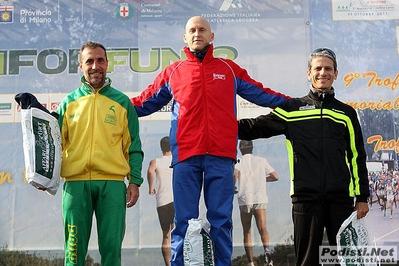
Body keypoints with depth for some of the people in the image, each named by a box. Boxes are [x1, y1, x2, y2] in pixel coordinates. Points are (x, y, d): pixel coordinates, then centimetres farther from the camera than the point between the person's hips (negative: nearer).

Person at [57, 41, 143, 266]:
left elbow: (133, 146, 9)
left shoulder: (122, 102, 11)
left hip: (112, 182, -1)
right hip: (76, 182, 1)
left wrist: (135, 181, 1)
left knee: (112, 246, -1)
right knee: (75, 247, 3)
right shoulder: (69, 102, 13)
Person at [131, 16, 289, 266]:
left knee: (221, 219, 4)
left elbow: (261, 94, 18)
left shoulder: (229, 69, 15)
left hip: (221, 156, 0)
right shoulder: (173, 72, 14)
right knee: (184, 220, 2)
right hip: (186, 156, 0)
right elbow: (144, 103, 19)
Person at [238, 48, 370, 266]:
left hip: (341, 198, 2)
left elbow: (357, 158, 14)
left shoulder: (346, 113, 14)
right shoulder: (292, 109, 9)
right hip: (305, 196, -1)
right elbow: (256, 128, 5)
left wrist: (362, 197, 9)